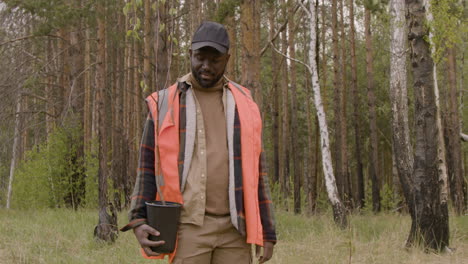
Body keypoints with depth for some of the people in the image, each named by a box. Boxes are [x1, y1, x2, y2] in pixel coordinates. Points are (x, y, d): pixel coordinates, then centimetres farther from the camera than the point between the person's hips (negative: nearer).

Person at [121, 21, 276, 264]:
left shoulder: (243, 105, 10)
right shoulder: (165, 104, 3)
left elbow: (255, 172, 10)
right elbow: (148, 167, 4)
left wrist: (266, 232, 6)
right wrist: (138, 221, -9)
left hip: (234, 228, 3)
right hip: (188, 227, -2)